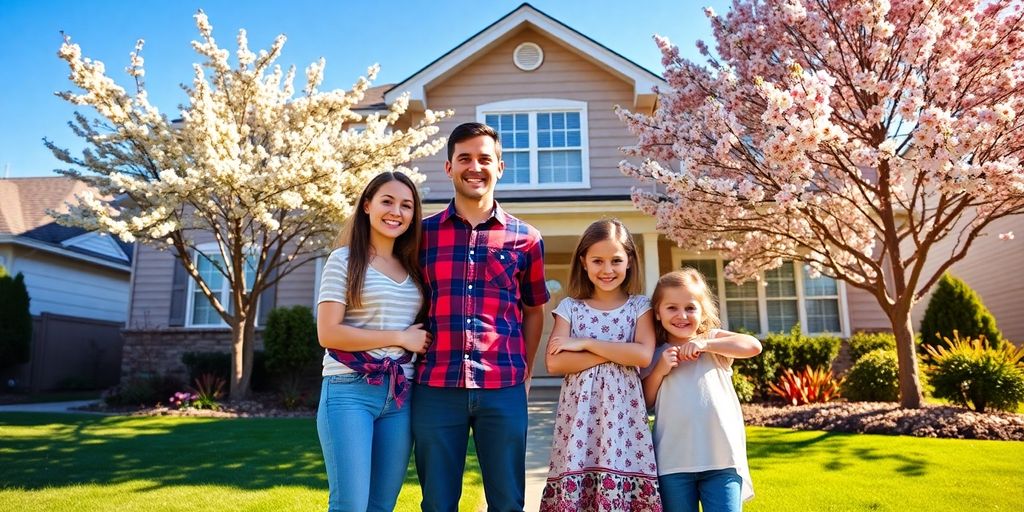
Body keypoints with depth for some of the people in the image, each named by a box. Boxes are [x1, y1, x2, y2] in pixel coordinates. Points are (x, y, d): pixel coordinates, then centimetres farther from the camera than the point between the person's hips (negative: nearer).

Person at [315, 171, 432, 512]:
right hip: (350, 391, -5)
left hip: (400, 397, 5)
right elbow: (328, 333, -11)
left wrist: (419, 344, 1)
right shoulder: (344, 260, -3)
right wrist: (400, 338, -10)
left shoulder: (412, 268, 14)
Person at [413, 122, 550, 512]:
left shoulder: (525, 238, 5)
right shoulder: (424, 232, 5)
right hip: (435, 388, 0)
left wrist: (524, 371, 10)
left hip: (503, 390, 0)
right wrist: (417, 359, 4)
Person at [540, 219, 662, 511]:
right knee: (573, 488, -1)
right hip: (579, 413, 1)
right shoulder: (570, 307, 6)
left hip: (623, 412, 0)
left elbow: (644, 355, -10)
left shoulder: (639, 306, 6)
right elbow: (554, 363, -7)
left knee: (620, 487, -3)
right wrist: (617, 352, -10)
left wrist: (584, 343, -9)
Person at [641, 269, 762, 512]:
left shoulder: (713, 338, 6)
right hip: (673, 463, 1)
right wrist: (659, 370, -9)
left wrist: (705, 344, -17)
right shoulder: (655, 354, 7)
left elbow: (754, 346, -11)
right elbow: (645, 402, 5)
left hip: (722, 458, -1)